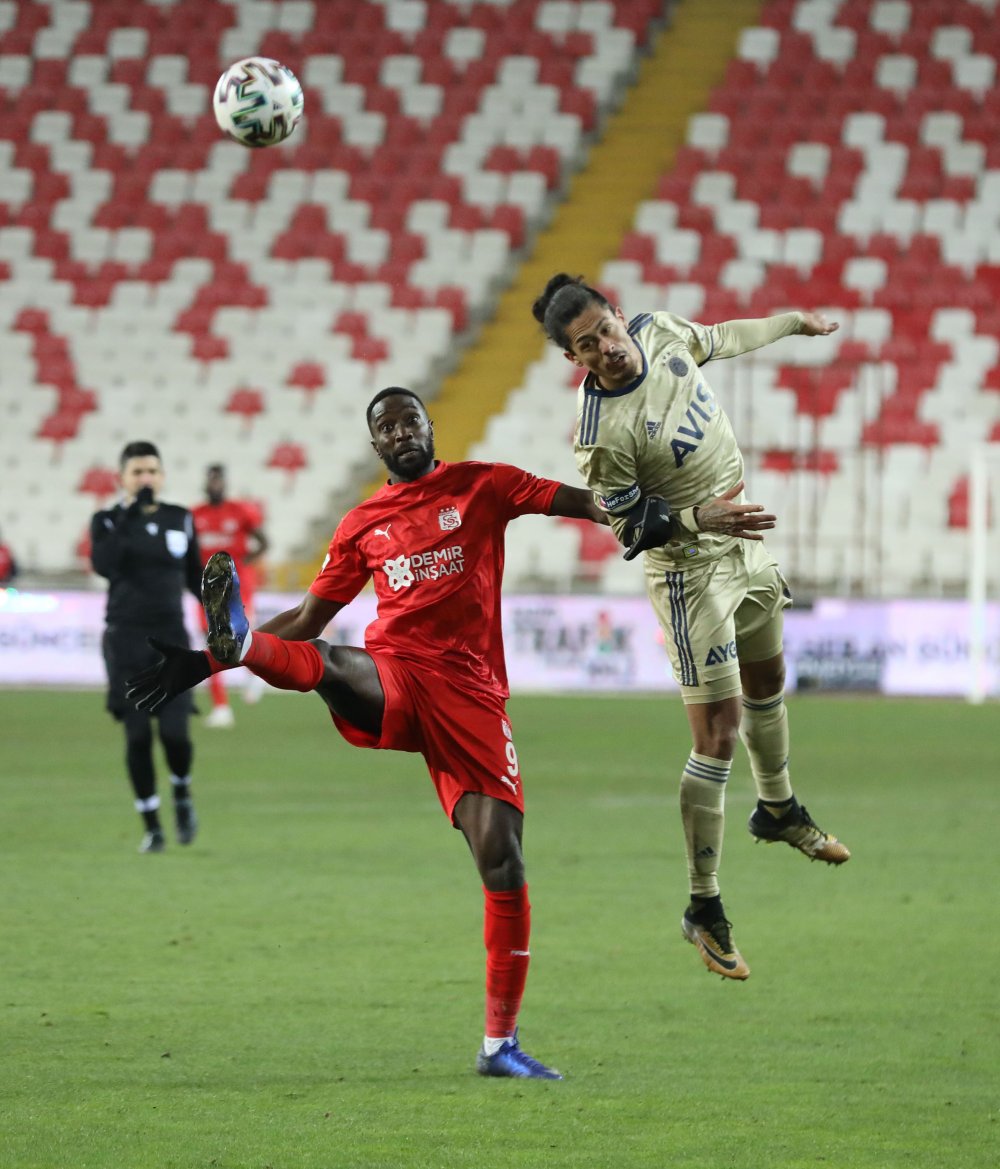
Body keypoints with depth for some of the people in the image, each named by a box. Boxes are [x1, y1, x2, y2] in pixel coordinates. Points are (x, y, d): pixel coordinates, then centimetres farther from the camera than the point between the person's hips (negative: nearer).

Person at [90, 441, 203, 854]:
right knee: (138, 736, -3)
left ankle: (182, 795, 20)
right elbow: (104, 565, -20)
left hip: (171, 639, 1)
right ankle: (152, 827, 11)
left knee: (175, 732, -11)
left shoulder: (180, 519, 8)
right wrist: (128, 517, -22)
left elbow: (195, 576, 19)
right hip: (127, 640, -1)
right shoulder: (108, 521, 0)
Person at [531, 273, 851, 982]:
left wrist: (791, 323, 27)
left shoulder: (661, 332, -9)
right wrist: (701, 517, -34)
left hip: (744, 541, 8)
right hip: (689, 570, -8)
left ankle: (777, 810, 55)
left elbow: (716, 340, 14)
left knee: (768, 683, 28)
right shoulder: (602, 433, -29)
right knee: (718, 737, -10)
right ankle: (705, 910, -2)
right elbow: (629, 527, -19)